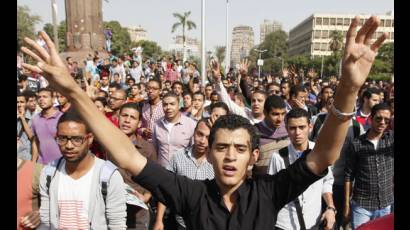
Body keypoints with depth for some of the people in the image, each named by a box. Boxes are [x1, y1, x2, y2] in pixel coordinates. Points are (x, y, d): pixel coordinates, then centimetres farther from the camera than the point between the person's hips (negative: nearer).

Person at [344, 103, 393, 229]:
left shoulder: (391, 138, -3)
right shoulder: (356, 144, -8)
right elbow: (349, 176, -4)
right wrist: (347, 204, -3)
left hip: (385, 205, 2)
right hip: (361, 205, -2)